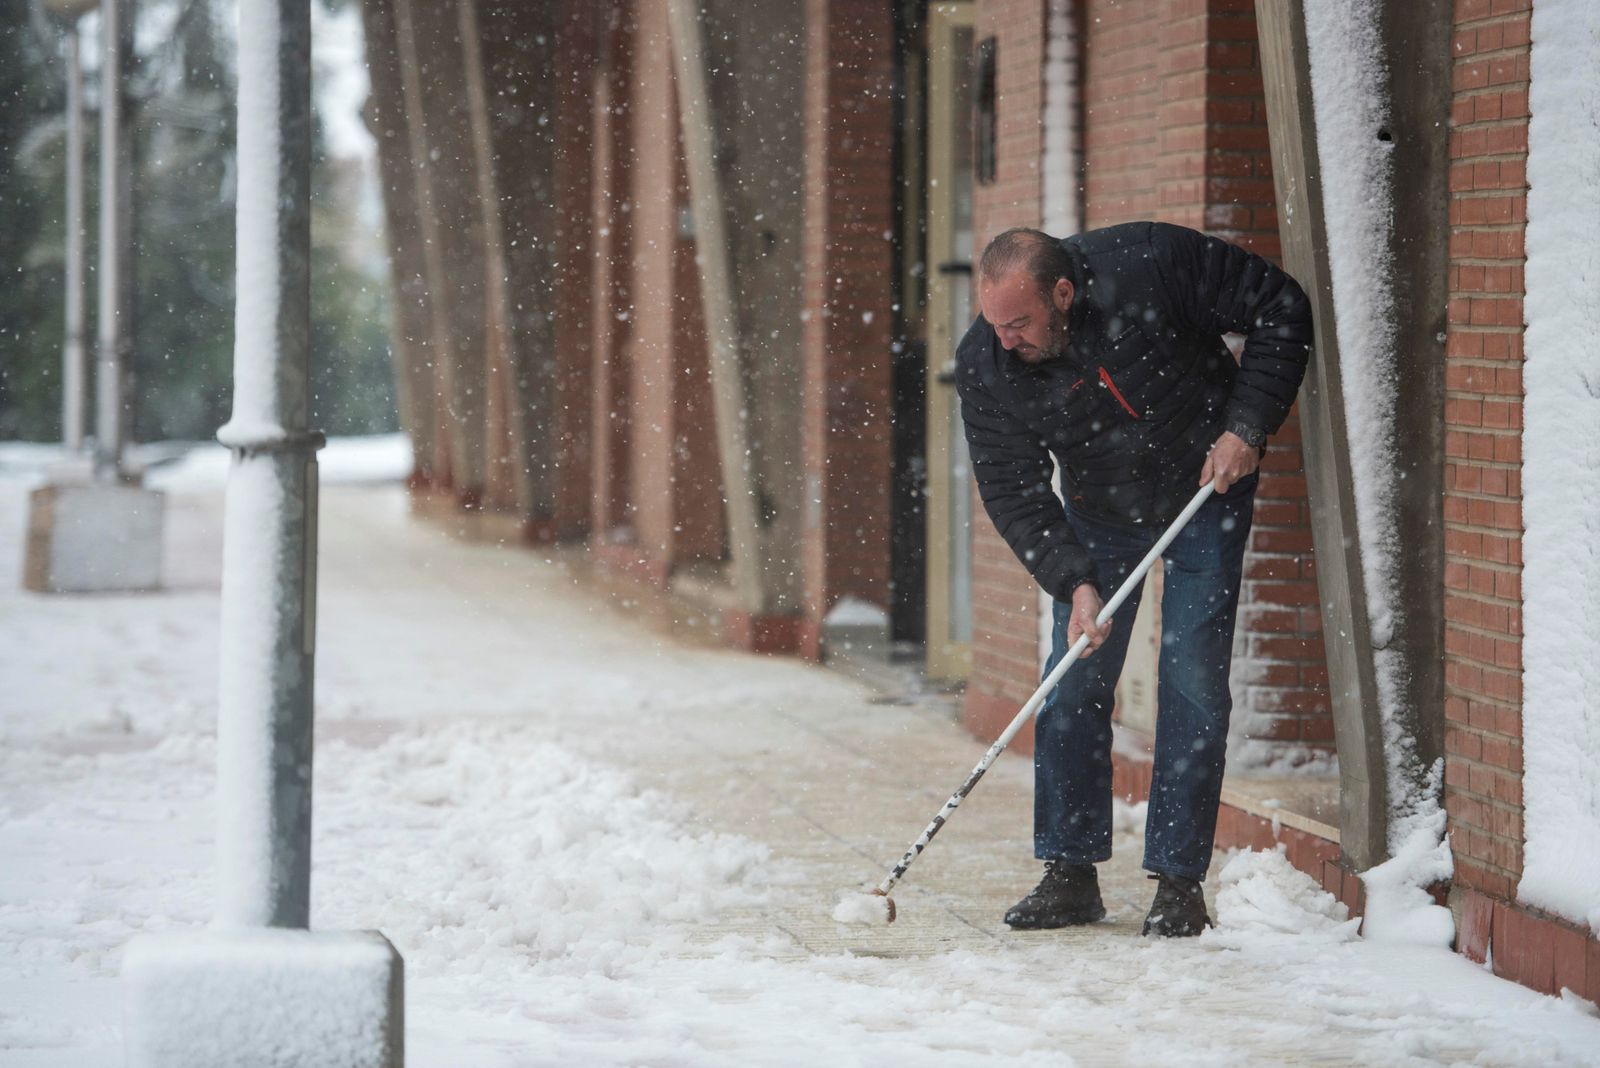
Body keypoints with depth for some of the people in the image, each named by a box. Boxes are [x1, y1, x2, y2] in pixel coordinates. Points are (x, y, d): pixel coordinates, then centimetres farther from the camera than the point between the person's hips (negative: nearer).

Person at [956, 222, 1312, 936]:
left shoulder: (1152, 264, -30)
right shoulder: (984, 363, -21)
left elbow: (1280, 309, -18)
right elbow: (1011, 489, -16)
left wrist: (1247, 426, -23)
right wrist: (1073, 582, -28)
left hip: (1206, 493, -3)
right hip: (1097, 515, 3)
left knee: (1193, 683, -7)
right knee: (1074, 684, -2)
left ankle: (1179, 880, -1)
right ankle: (1071, 875, 7)